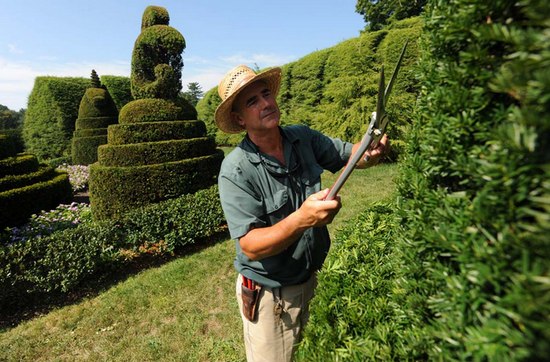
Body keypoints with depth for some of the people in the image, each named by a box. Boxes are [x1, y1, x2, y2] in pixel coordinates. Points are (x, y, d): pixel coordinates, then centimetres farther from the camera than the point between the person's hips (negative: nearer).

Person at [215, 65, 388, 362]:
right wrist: (300, 220, -43)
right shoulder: (235, 172, -25)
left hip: (309, 278, 5)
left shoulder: (303, 137, -9)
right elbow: (250, 246, -26)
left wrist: (370, 151, -23)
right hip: (269, 293, -4)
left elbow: (348, 154, 1)